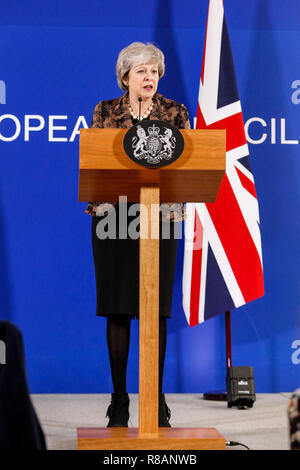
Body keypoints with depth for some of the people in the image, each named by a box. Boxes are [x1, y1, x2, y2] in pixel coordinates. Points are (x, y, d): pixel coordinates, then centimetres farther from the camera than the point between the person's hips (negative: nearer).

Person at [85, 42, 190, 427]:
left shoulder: (175, 113, 7)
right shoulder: (105, 112, 7)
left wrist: (174, 199, -11)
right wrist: (99, 199, -8)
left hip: (159, 217, 0)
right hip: (113, 216, 0)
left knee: (156, 309, 0)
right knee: (116, 309, 1)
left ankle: (157, 398, 8)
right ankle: (119, 397, 10)